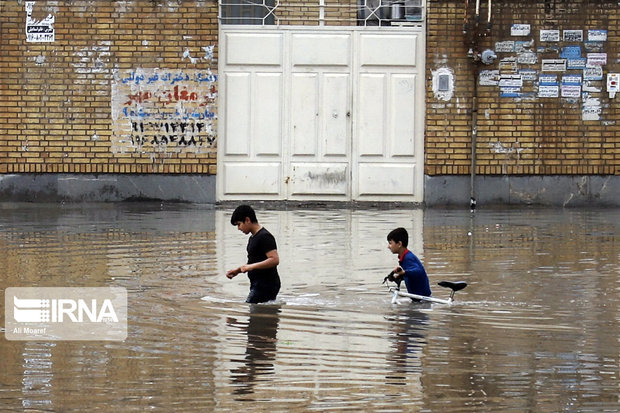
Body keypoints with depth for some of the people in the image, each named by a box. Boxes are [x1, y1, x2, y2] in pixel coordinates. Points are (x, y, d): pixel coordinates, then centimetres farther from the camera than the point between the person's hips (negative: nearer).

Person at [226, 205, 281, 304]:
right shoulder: (253, 238, 18)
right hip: (259, 285, 10)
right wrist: (237, 270, 14)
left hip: (265, 286, -10)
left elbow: (274, 260, -24)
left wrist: (250, 267, -24)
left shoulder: (265, 237, -15)